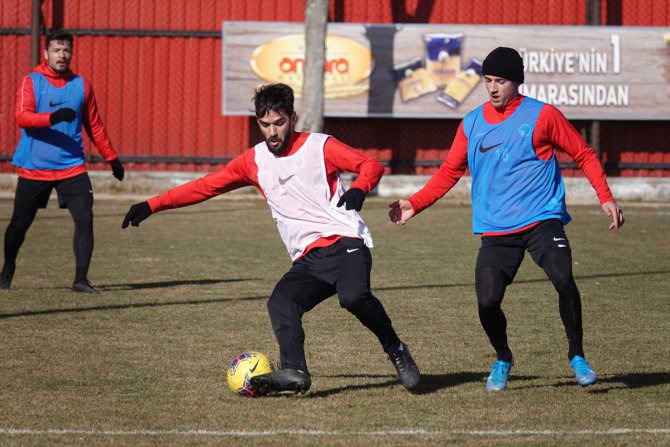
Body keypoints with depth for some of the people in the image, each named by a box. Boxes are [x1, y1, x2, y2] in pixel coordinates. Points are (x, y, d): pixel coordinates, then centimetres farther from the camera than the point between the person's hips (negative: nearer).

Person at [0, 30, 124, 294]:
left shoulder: (81, 85, 8)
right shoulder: (31, 82, -2)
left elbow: (94, 126, 16)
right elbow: (22, 118, -17)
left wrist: (112, 158, 17)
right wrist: (53, 117, -33)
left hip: (72, 167, 2)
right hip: (34, 169, -2)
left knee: (84, 219, -13)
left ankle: (81, 279, -7)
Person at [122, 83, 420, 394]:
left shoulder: (319, 146, 2)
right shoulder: (254, 161, 14)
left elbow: (372, 165, -1)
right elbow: (206, 186, 17)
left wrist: (358, 189, -24)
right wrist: (152, 206, 12)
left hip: (345, 243, -5)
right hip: (308, 260, 5)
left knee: (354, 297, -31)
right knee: (280, 303, -24)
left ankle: (395, 350, -8)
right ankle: (294, 372, -36)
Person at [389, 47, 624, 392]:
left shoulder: (542, 116, 0)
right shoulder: (472, 124, 10)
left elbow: (583, 155, 7)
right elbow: (450, 172, 19)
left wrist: (606, 198, -2)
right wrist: (414, 204, 9)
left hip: (541, 220, -3)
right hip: (495, 230, 3)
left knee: (563, 280, -26)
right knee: (487, 301, -12)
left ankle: (577, 356, -6)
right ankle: (502, 360, 18)